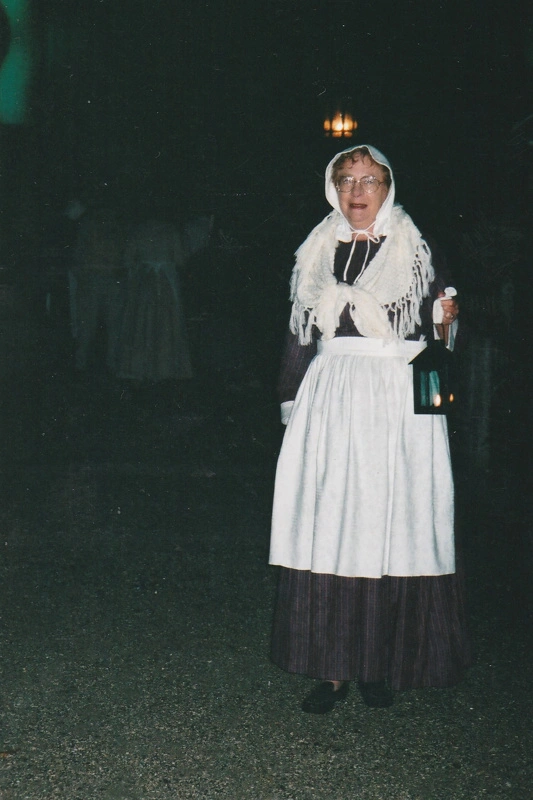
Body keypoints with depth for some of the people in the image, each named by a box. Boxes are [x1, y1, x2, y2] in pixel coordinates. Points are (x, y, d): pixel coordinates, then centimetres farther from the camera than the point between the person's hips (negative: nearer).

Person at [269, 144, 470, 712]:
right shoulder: (315, 254, 13)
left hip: (399, 401, -2)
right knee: (328, 524, -2)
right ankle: (333, 667, 5)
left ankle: (381, 665, 11)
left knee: (392, 524, -1)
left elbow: (437, 335, 11)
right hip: (330, 399, 2)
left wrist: (446, 324, -10)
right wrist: (292, 405, 13)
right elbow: (299, 336, 16)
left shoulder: (414, 250, 6)